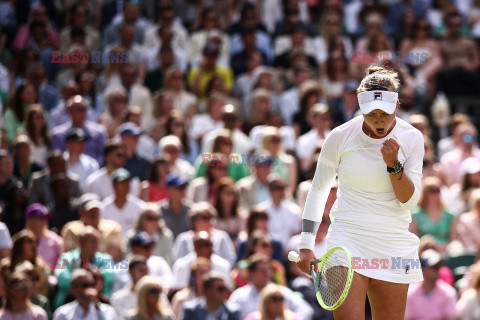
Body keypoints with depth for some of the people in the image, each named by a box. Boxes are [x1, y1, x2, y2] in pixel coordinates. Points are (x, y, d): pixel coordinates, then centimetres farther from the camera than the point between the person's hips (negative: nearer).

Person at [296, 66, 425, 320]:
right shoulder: (340, 137, -3)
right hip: (347, 240, -2)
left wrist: (393, 163, -14)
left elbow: (409, 201, 1)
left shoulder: (412, 139, 1)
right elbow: (318, 190, 10)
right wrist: (306, 245, 7)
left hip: (393, 246, 2)